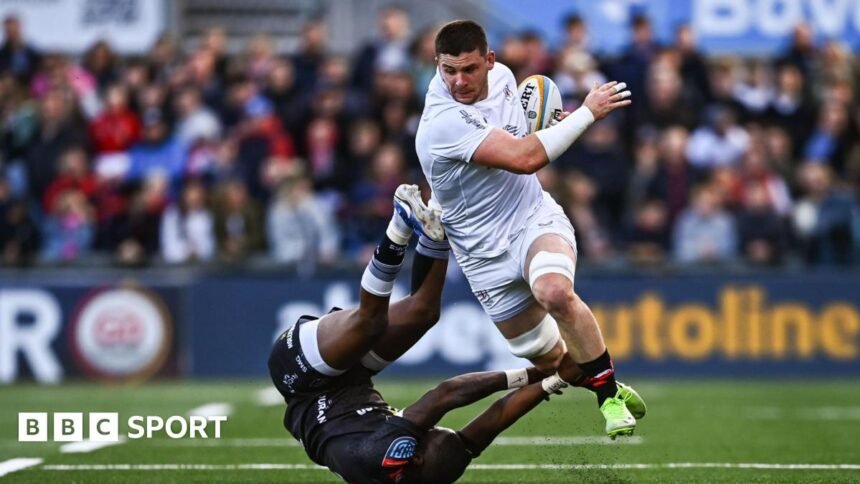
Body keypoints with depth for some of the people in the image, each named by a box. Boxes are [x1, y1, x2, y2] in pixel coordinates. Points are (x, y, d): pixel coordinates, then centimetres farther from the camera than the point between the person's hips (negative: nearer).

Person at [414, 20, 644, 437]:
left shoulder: (500, 75, -4)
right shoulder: (443, 123, -26)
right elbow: (524, 158, -34)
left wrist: (547, 129, 0)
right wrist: (588, 112, -26)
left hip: (536, 218, 2)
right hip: (486, 251, -2)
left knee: (555, 291, -32)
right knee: (549, 363, 5)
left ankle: (609, 393, -17)